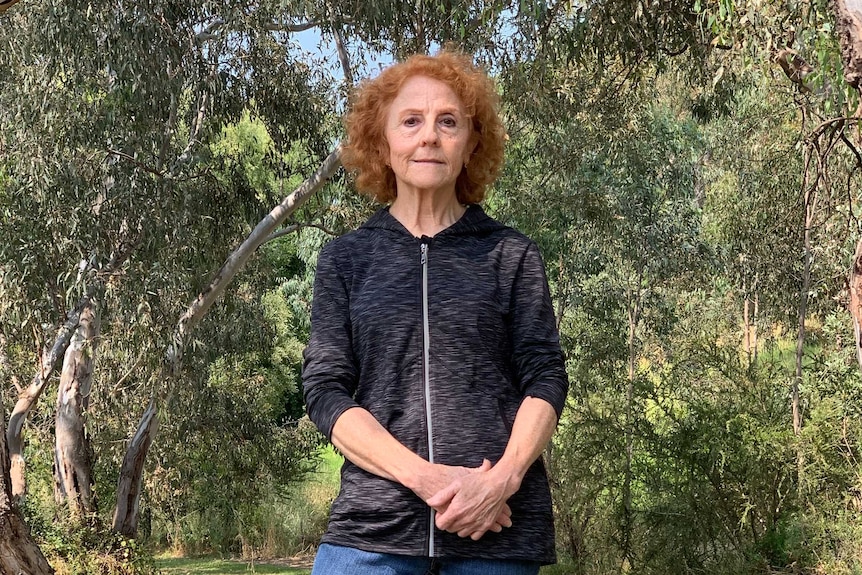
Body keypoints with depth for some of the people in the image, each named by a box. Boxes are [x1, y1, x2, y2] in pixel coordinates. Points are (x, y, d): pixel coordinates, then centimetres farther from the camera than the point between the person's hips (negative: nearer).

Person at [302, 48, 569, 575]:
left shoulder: (512, 255, 7)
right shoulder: (345, 258, 8)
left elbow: (545, 379, 2)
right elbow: (326, 390, 0)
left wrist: (502, 478, -16)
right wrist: (426, 477, -14)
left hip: (500, 528, 0)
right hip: (374, 526, 0)